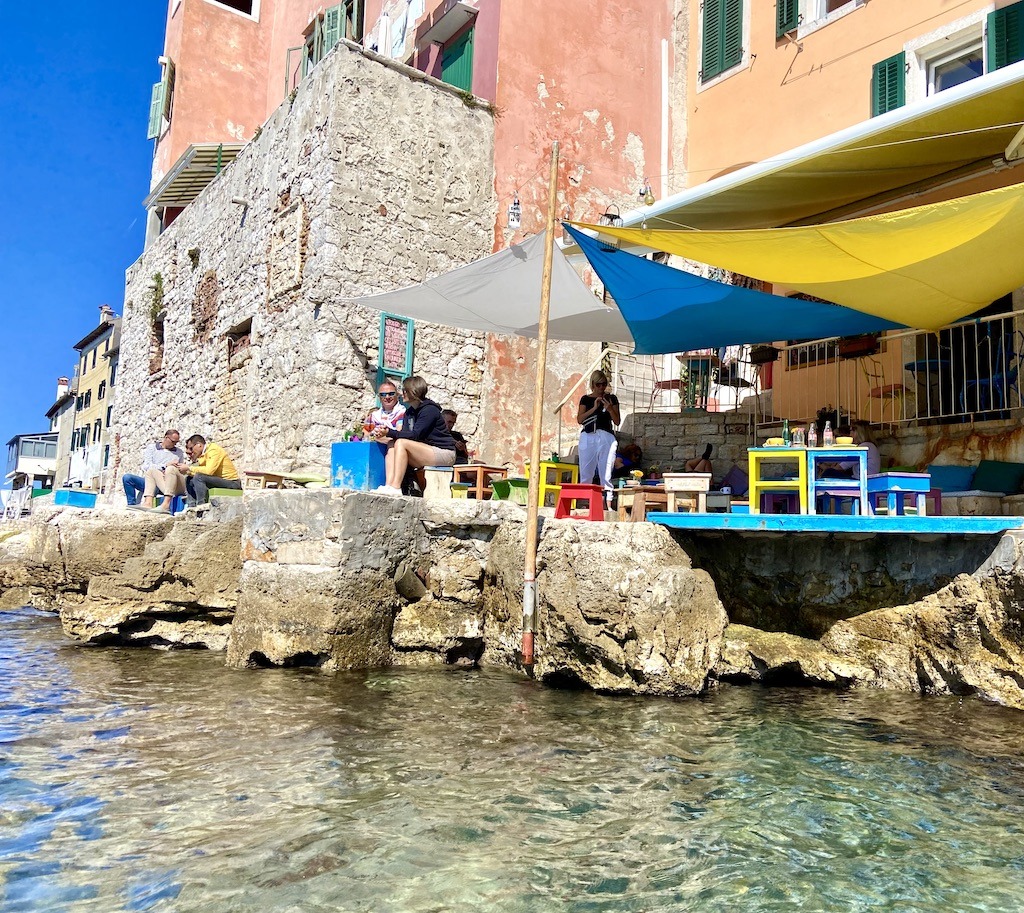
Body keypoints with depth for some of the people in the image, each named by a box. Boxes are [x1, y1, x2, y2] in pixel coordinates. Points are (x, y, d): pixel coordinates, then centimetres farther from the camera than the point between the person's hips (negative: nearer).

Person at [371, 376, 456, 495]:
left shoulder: (429, 409, -12)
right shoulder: (410, 411, 14)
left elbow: (415, 435, -21)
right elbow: (405, 434, 5)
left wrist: (389, 432, -21)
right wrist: (384, 435, -12)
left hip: (444, 454, -9)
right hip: (426, 453, 9)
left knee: (401, 443, -23)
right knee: (392, 447, -7)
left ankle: (395, 487, -28)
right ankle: (388, 485, -23)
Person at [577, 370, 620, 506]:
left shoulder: (611, 398, 10)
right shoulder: (585, 399, 12)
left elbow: (617, 421, 6)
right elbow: (580, 419, -1)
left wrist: (610, 409, -12)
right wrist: (594, 407, -11)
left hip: (606, 437, -1)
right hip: (587, 437, 1)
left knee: (606, 473, -6)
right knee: (585, 474, 1)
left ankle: (608, 503, -8)